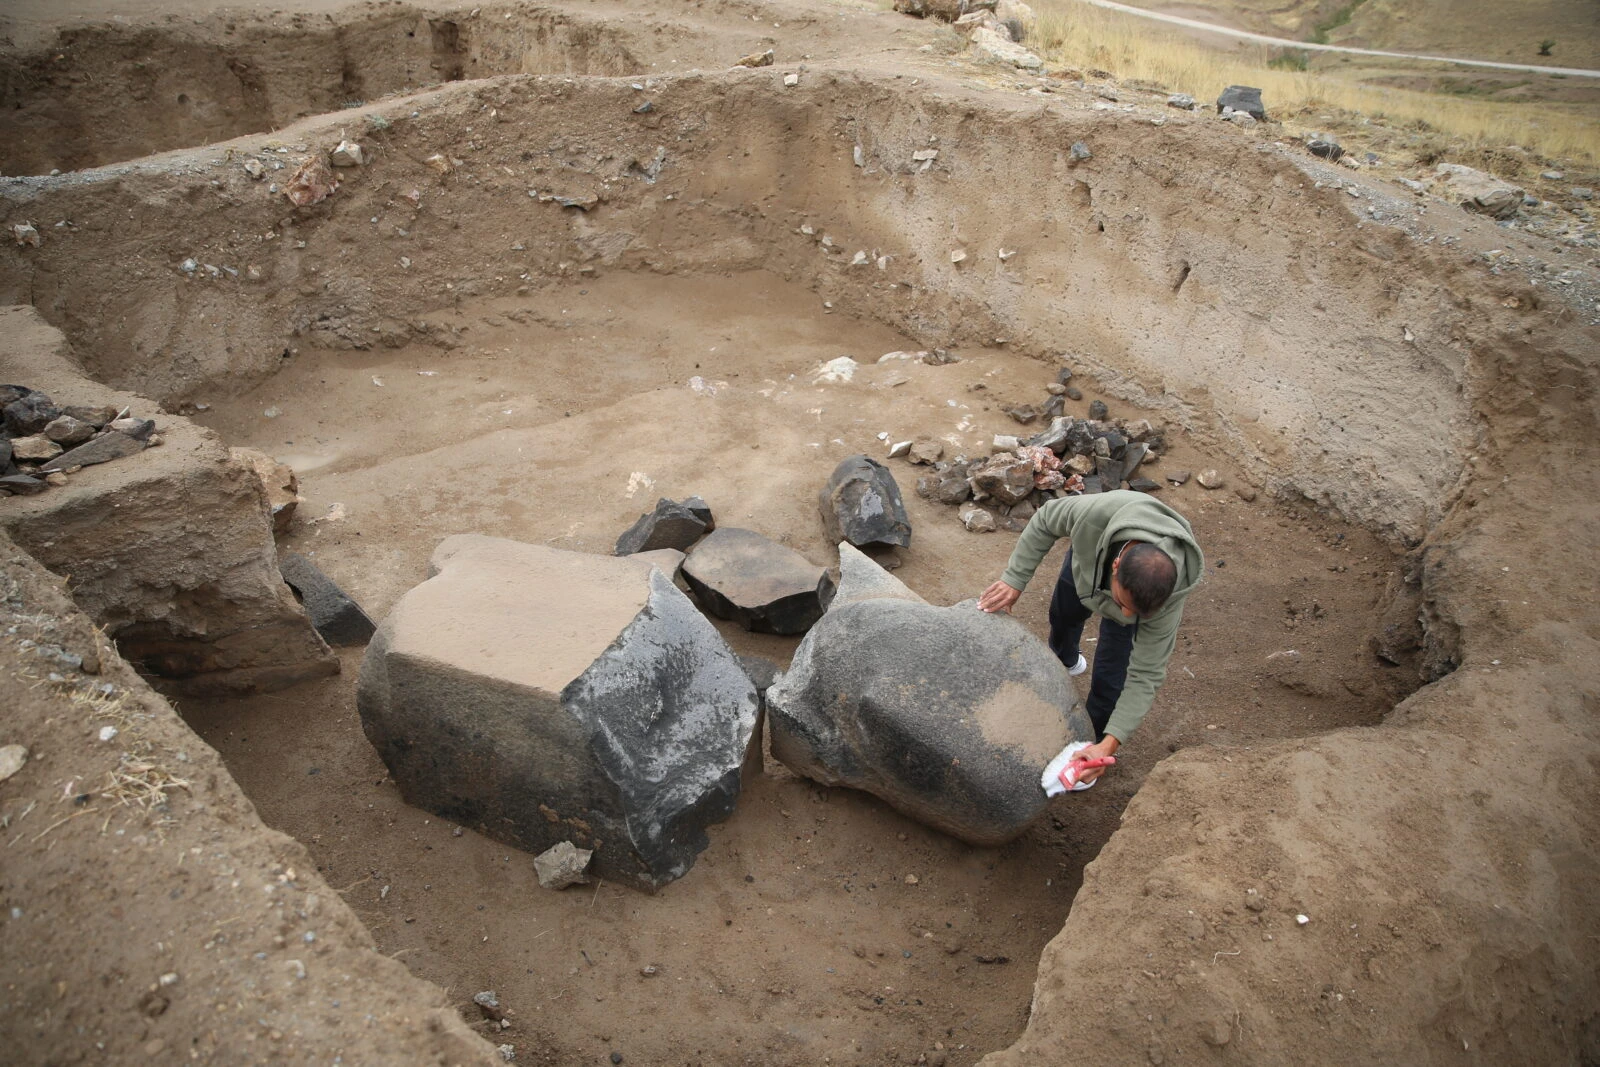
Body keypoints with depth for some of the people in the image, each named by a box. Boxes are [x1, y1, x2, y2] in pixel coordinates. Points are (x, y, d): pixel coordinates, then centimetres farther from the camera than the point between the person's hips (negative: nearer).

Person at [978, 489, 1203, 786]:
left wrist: (1109, 746, -43)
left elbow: (1145, 676, -37)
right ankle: (1065, 659, 64)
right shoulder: (1098, 514, -50)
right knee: (1064, 616, 28)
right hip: (1089, 556, 2)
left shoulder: (1168, 596, -44)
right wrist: (1014, 580, -29)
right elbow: (1044, 521, -26)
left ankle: (1095, 739, 23)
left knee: (1110, 673, -6)